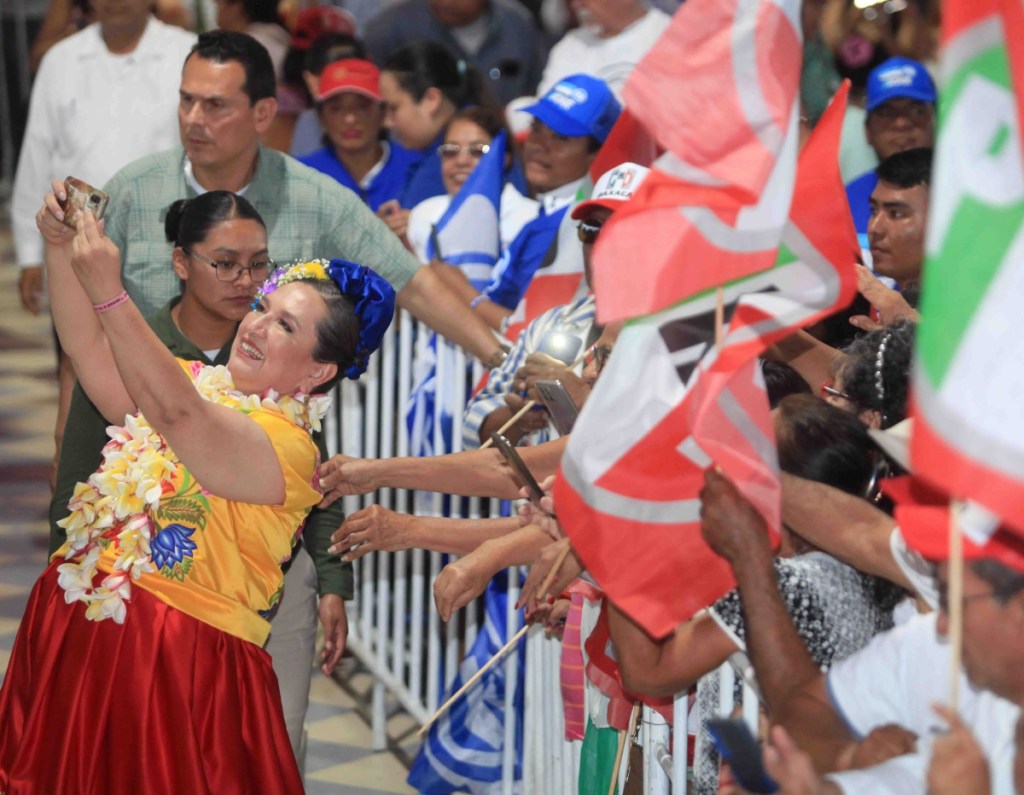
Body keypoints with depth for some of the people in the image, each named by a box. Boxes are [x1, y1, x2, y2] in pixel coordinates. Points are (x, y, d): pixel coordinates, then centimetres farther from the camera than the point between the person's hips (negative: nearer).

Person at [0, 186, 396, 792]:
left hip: (181, 661, -7)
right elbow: (91, 350, 7)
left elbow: (177, 414, -30)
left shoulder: (288, 445, -14)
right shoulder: (196, 385, 12)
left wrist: (107, 290, -38)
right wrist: (62, 248, -7)